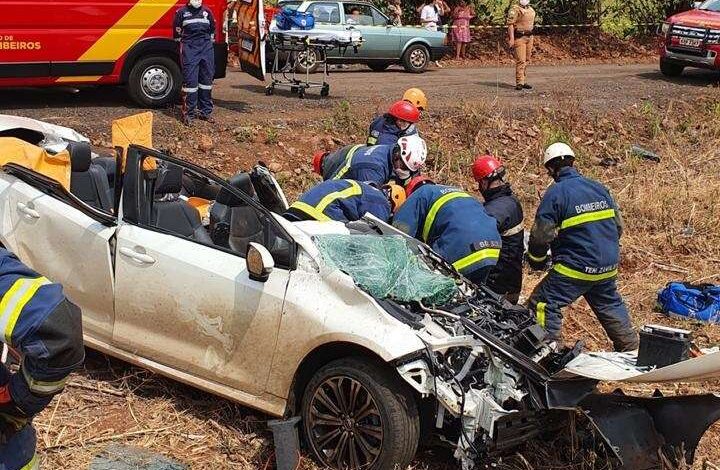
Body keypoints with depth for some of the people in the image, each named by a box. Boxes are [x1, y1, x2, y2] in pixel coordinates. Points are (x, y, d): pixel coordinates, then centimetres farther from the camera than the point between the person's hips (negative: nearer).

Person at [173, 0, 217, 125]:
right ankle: (188, 114, -3)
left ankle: (205, 112, 15)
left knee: (207, 79, 6)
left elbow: (212, 29, 23)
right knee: (190, 80, -7)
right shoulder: (182, 12, 5)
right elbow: (177, 30, 11)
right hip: (189, 48, -4)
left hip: (206, 48, 4)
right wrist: (183, 44, 11)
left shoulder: (207, 12, 13)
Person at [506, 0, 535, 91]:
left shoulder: (531, 10, 16)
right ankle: (519, 83, -11)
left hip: (529, 37, 7)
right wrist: (511, 39, -20)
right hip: (519, 37, -7)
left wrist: (531, 39, 22)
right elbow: (510, 24, -13)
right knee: (520, 60, -12)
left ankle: (522, 81, 13)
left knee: (526, 60, 7)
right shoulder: (515, 9, -7)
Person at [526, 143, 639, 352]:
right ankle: (631, 347, 34)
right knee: (611, 306, 26)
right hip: (608, 268, 7)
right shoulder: (599, 188, 7)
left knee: (543, 305, -1)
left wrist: (536, 261, 5)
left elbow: (541, 235, -12)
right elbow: (618, 226, 14)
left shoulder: (555, 193, -12)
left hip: (575, 268, -7)